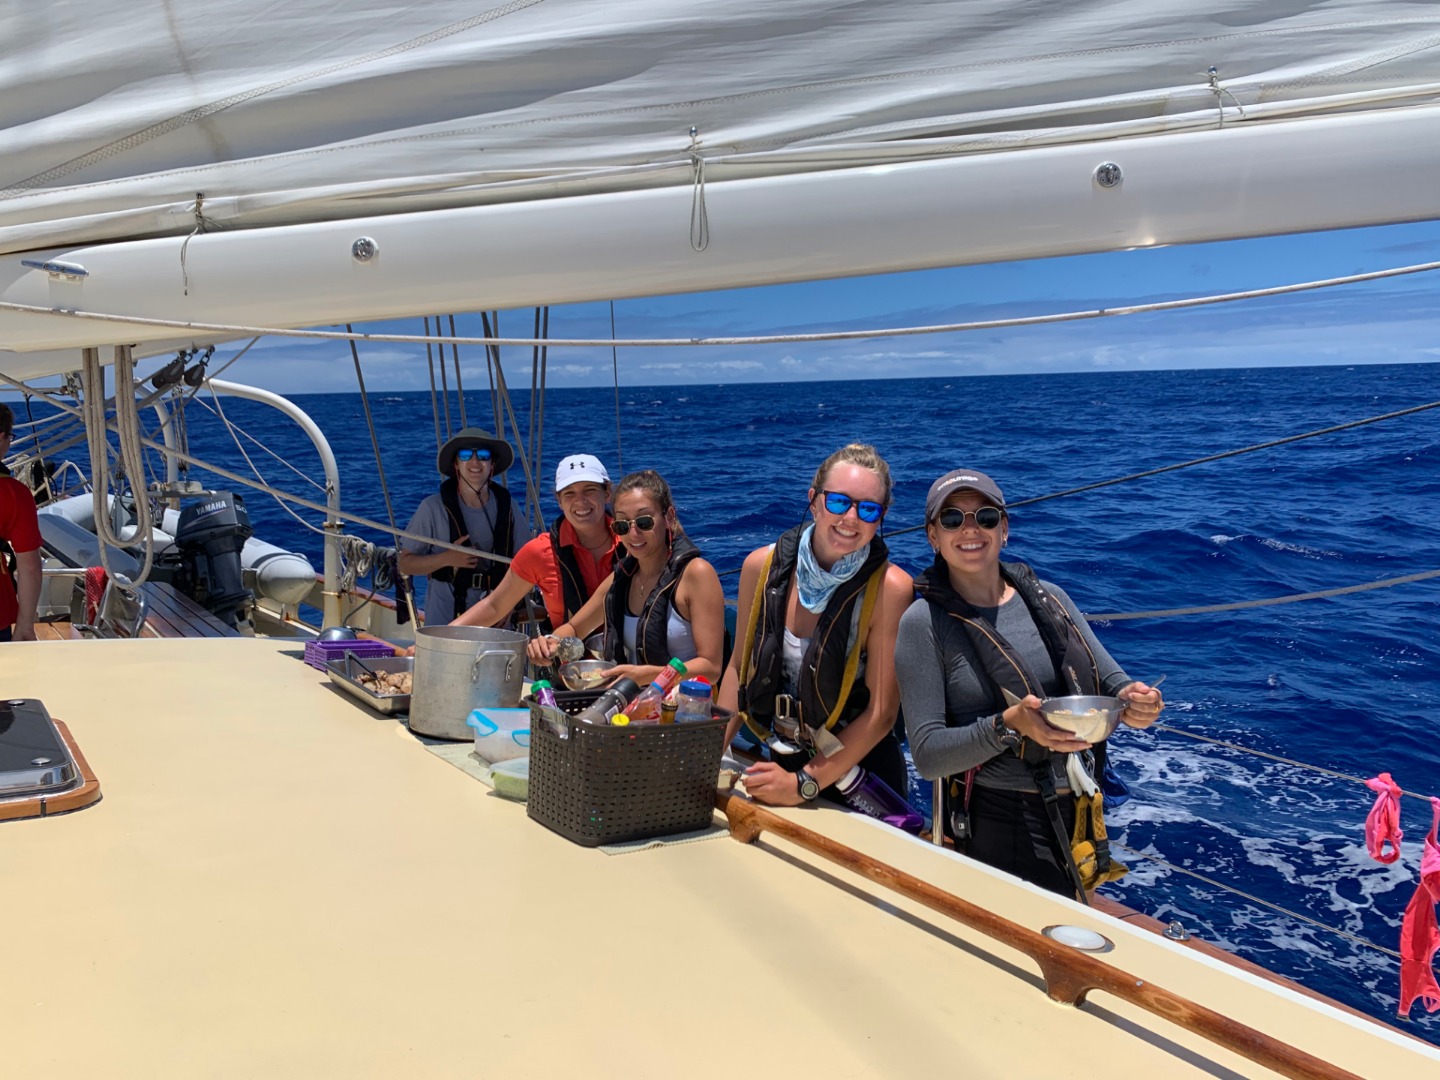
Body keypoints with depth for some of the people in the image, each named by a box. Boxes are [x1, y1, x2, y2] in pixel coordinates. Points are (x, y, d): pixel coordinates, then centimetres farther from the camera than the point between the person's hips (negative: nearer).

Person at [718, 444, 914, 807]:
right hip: (780, 762, 4)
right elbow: (740, 667, 3)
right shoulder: (762, 566, -9)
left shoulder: (890, 588, -21)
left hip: (859, 775, -4)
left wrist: (803, 784, -19)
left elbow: (881, 713, -18)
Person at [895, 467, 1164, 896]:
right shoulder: (924, 623, -10)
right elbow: (927, 755, -15)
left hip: (1076, 817, 5)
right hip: (993, 828, -5)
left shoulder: (1048, 599, 4)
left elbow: (1110, 680, 7)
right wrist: (1008, 727, -30)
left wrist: (1131, 700, -16)